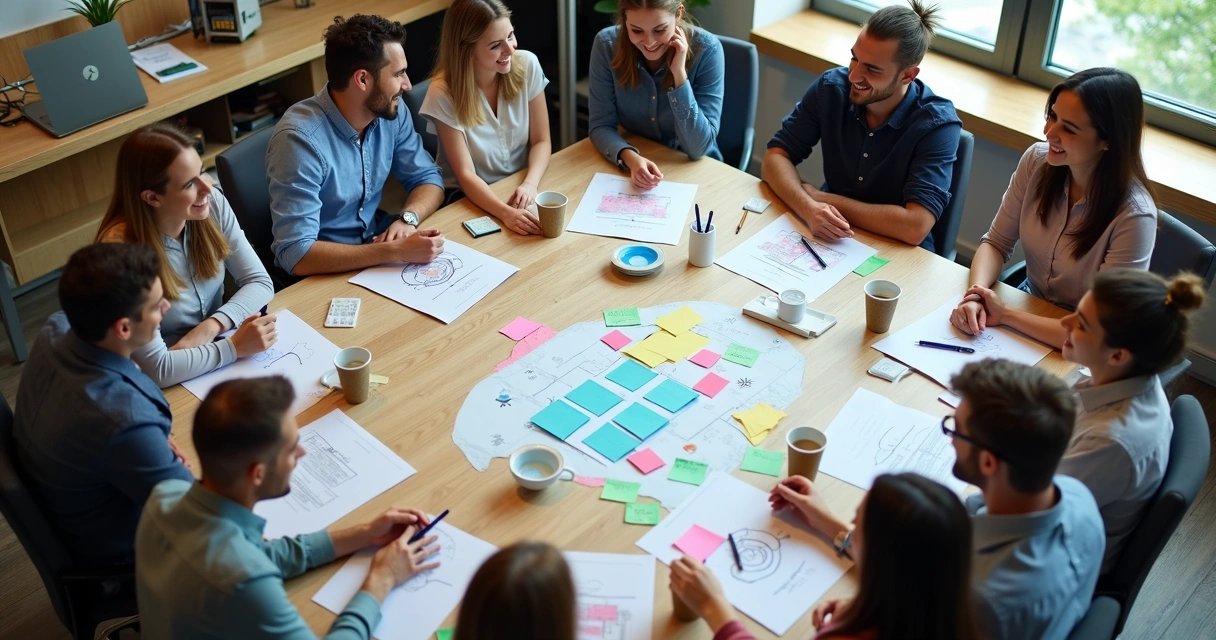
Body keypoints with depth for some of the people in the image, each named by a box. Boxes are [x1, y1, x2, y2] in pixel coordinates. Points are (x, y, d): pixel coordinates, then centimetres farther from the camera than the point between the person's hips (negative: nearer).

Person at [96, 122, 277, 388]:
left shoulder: (212, 203, -10)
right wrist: (235, 347, -26)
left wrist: (211, 326, -19)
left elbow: (260, 282, -4)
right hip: (168, 387, -5)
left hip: (215, 353, 5)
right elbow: (157, 368, -26)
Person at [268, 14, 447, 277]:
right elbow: (296, 253, -30)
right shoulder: (300, 139, -25)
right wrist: (396, 251, -34)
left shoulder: (391, 110, -7)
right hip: (322, 274, -6)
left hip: (376, 245, 6)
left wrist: (407, 218, -18)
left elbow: (427, 178, 4)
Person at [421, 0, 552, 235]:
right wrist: (505, 212, -35)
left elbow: (541, 141, -3)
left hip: (520, 186, 3)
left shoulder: (527, 65, -10)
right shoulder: (444, 94, -19)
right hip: (471, 199, -3)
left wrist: (530, 184, -22)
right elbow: (465, 175, -18)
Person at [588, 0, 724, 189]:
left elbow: (699, 148, -18)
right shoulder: (607, 44, -13)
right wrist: (630, 158, -29)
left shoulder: (706, 50, -17)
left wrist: (679, 74, -27)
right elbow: (600, 125, -10)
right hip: (632, 168, 1)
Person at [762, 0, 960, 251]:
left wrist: (822, 198, -21)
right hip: (830, 241, 2)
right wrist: (808, 207, -31)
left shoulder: (937, 124, -19)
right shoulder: (831, 87, -9)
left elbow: (915, 226, -28)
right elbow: (775, 158, -10)